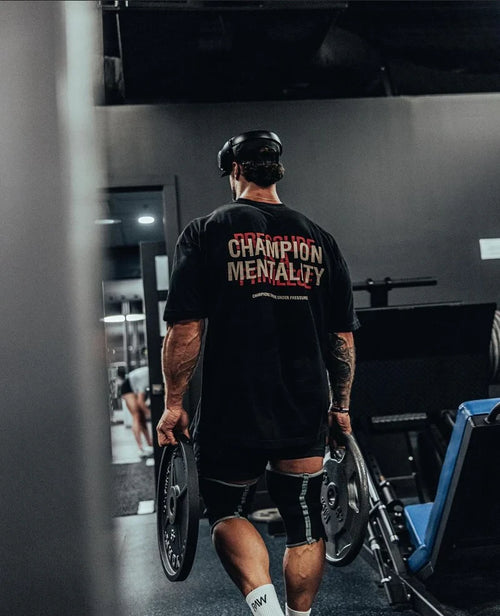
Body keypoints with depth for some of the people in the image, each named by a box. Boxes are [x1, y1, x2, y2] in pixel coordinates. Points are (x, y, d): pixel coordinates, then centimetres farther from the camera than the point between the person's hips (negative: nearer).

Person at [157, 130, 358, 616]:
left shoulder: (206, 232, -3)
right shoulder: (319, 239, 7)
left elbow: (184, 329, -9)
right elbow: (343, 337, 8)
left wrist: (173, 403, -1)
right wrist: (341, 406, 17)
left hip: (232, 411, -2)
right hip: (306, 412, 3)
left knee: (227, 512, 15)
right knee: (304, 521, 15)